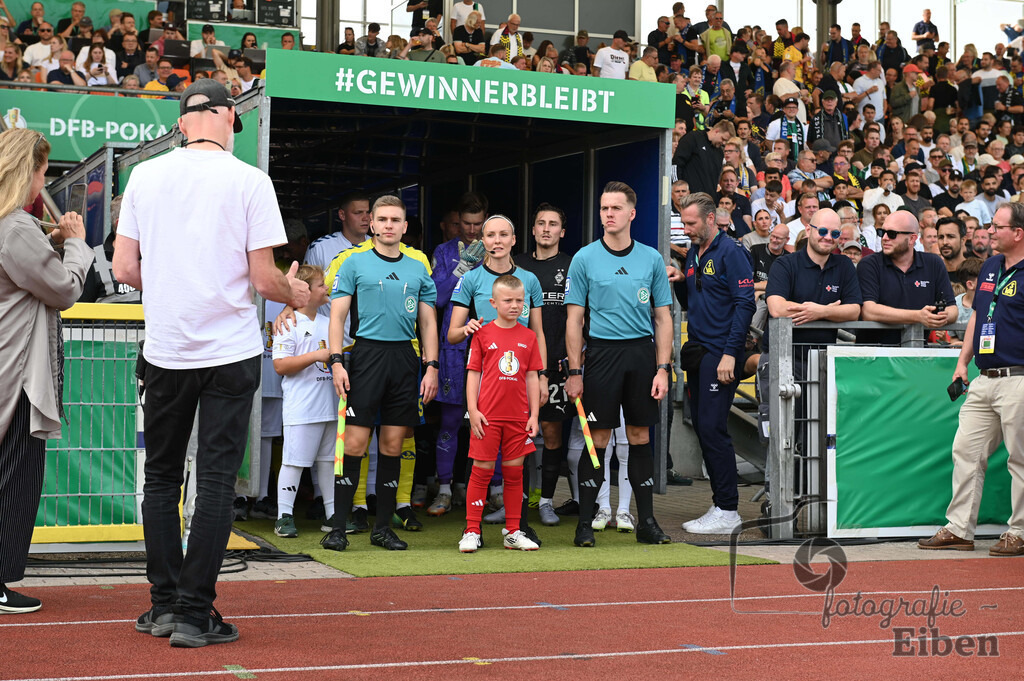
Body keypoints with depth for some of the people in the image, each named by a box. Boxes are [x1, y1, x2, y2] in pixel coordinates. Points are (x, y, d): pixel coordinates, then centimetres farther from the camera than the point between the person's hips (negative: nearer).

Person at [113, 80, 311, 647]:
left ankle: (164, 605, 17)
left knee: (161, 477, 13)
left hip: (164, 350, 3)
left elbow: (125, 268, 2)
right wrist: (295, 294, 13)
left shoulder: (145, 175, 2)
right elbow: (264, 280, -8)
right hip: (230, 351, -3)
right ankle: (193, 615, 2)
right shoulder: (248, 180, -7)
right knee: (216, 483, 1)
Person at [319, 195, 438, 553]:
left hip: (405, 357, 3)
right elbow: (337, 315, 1)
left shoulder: (418, 269, 14)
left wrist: (432, 367, 5)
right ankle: (339, 526, -2)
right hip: (367, 353, -3)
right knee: (354, 443, -7)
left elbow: (428, 322, 15)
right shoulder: (355, 263, 5)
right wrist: (336, 361, -10)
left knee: (393, 444, 5)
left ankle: (383, 526, 13)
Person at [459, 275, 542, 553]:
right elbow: (473, 373, 0)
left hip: (518, 416, 3)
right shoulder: (483, 334, 0)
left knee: (514, 473, 9)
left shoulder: (529, 337, 7)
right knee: (482, 470, -1)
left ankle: (512, 532, 17)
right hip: (488, 415, -3)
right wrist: (472, 410, -6)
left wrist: (534, 414, 5)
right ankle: (471, 532, 5)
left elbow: (532, 377, 9)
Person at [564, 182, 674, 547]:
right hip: (602, 351, -2)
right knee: (597, 439, -3)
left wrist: (663, 369, 1)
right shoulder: (585, 258, 2)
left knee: (640, 437, 7)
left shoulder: (652, 259, 7)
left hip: (642, 352, 2)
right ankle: (585, 523, 4)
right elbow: (574, 319, 2)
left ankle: (647, 521, 14)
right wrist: (574, 371, -4)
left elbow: (663, 318, 9)